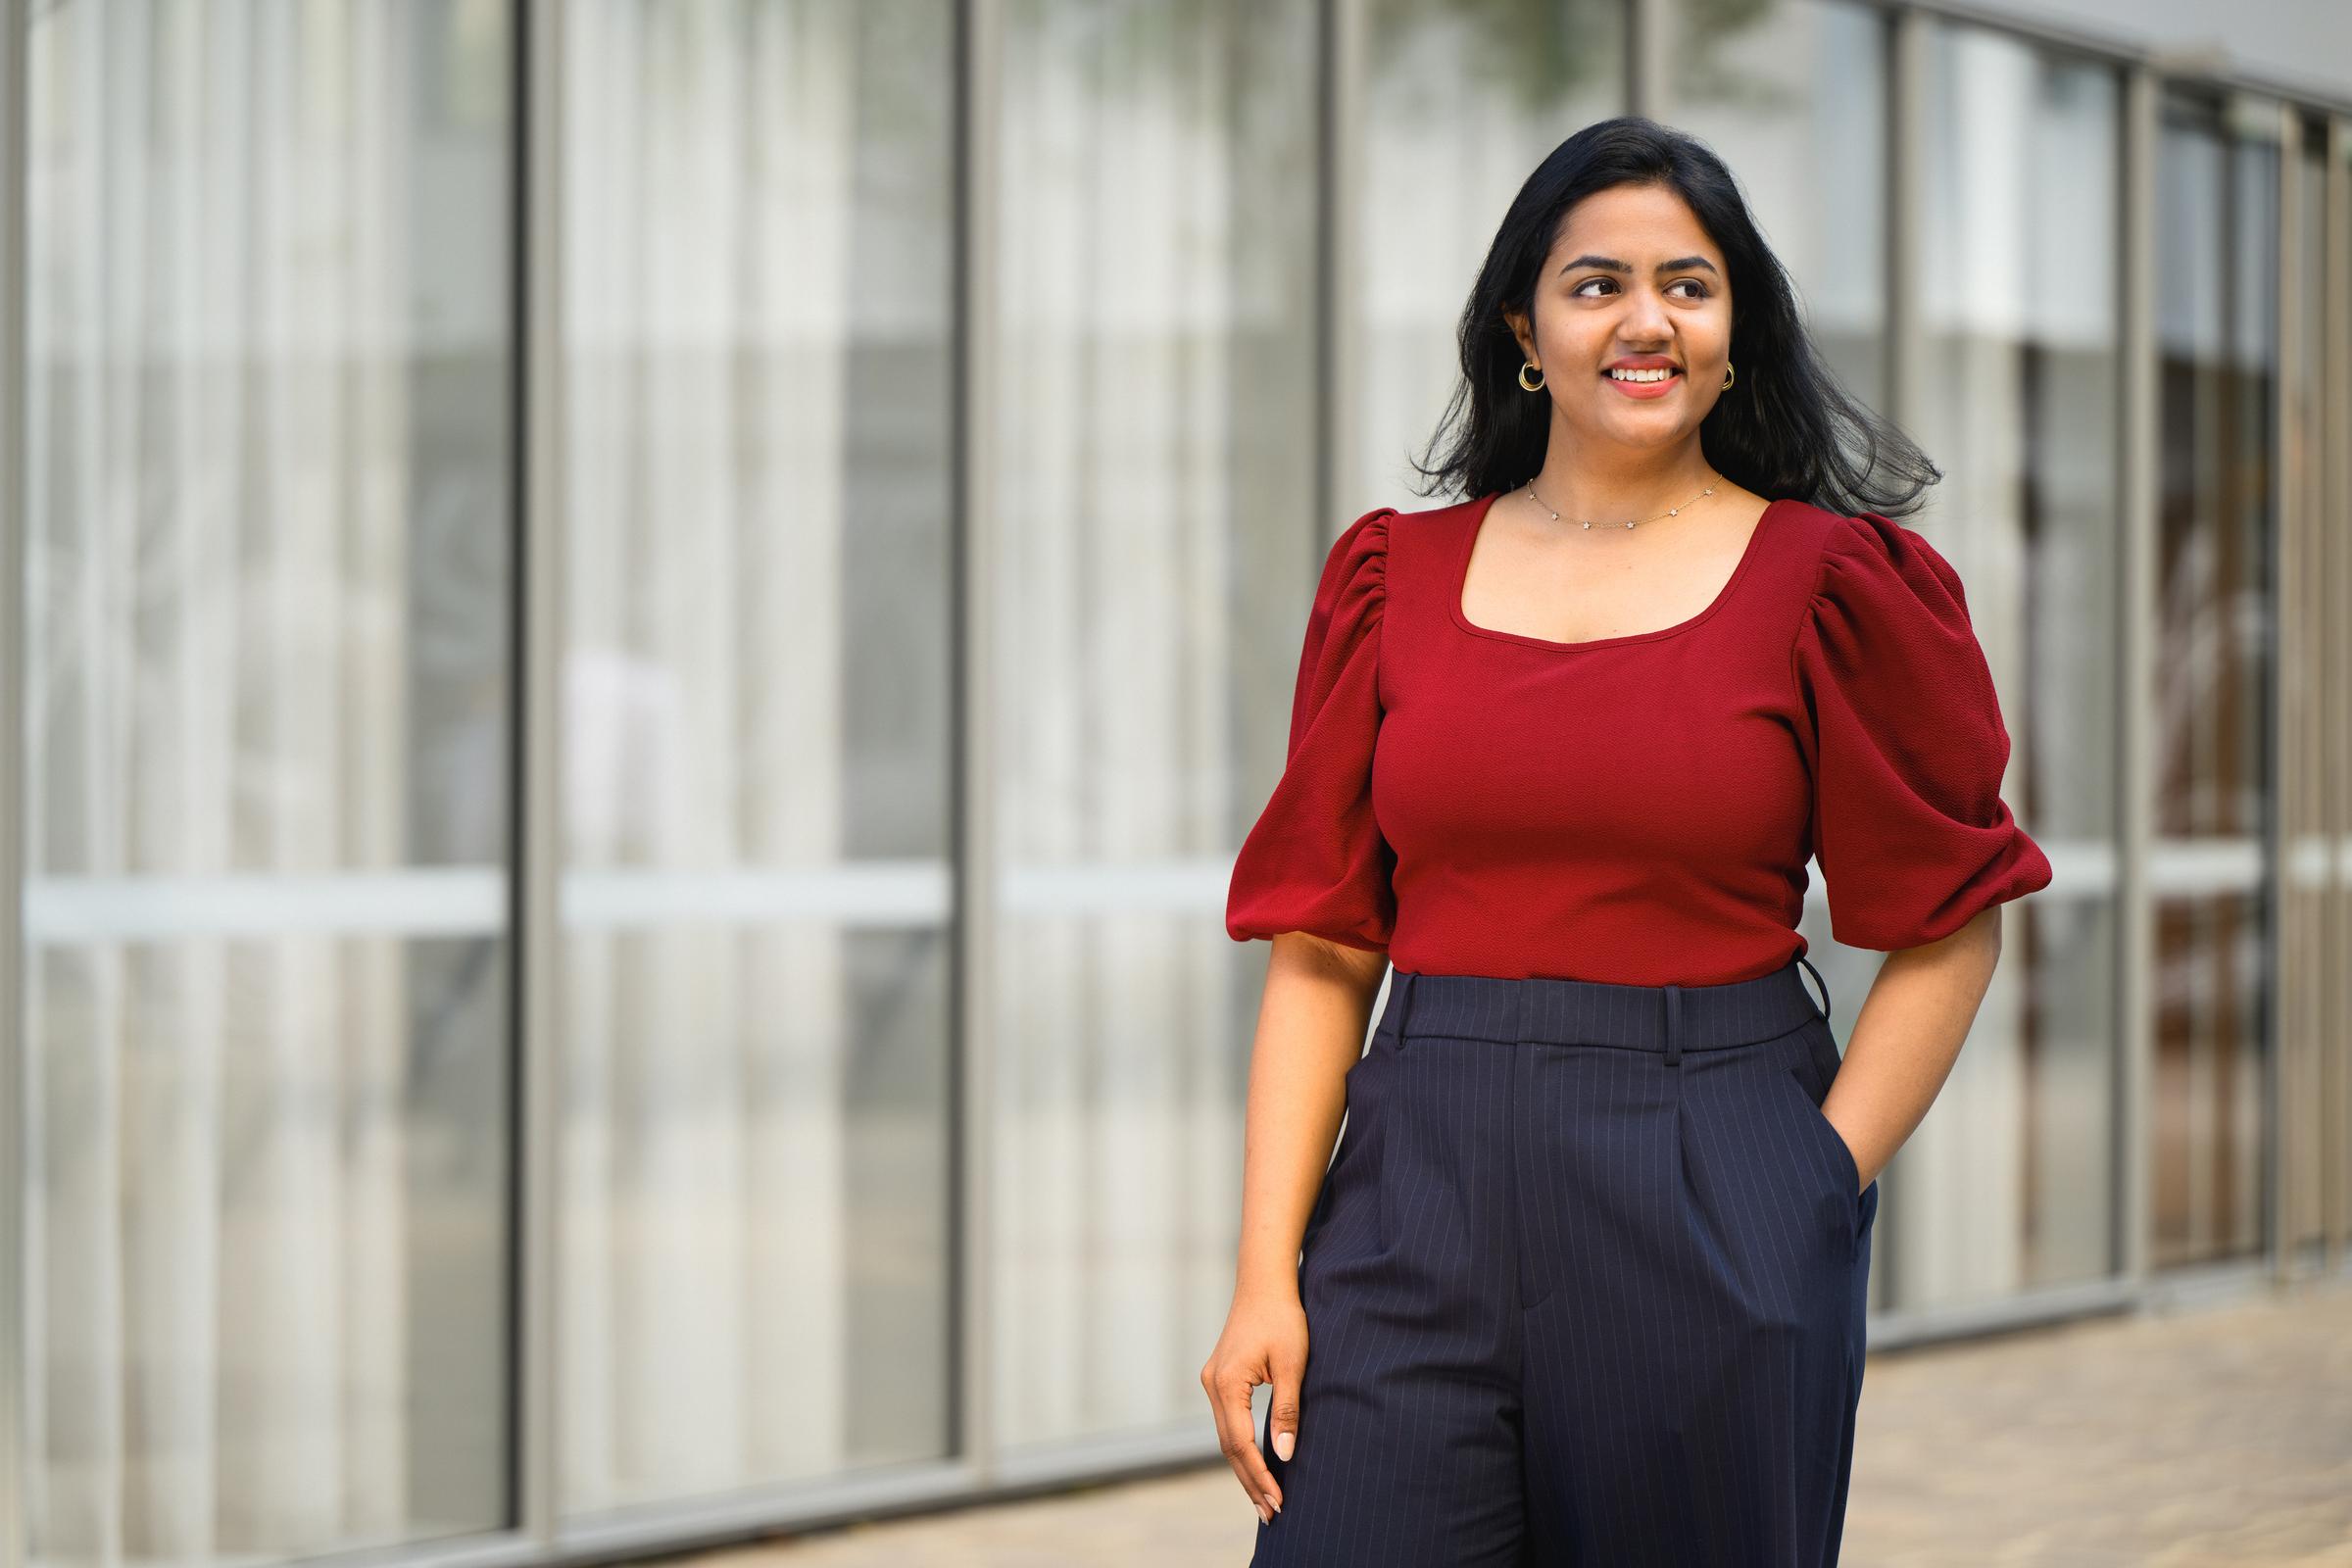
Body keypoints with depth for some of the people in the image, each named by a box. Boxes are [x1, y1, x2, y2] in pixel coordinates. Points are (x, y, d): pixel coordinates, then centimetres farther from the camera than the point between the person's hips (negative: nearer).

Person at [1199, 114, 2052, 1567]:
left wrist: (1820, 1188, -7)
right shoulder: (1400, 576, 7)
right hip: (1426, 1195, 1)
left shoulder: (1829, 581, 1)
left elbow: (1950, 924, 3)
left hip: (1712, 1206, -1)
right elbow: (1321, 948, 5)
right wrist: (1266, 1273, -2)